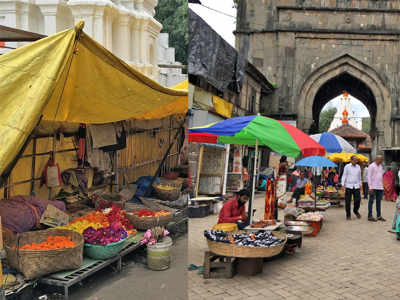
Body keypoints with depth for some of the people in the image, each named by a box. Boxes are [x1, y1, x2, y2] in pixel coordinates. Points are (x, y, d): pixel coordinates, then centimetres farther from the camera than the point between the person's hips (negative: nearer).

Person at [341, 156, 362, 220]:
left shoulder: (358, 167, 10)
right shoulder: (347, 166, -1)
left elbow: (359, 177, 18)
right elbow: (344, 176, -1)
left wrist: (360, 185, 15)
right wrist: (343, 184, -10)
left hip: (356, 186, 3)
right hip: (348, 186, -3)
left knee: (358, 200, -4)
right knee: (348, 201, -1)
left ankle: (355, 211, 23)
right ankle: (348, 215, 10)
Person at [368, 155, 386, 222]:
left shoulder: (381, 166, 15)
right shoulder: (371, 166, -7)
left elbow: (381, 176, 20)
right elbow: (369, 177, -11)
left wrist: (382, 185, 13)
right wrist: (370, 187, -16)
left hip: (380, 187, 7)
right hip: (373, 187, -7)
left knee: (378, 201, 9)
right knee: (371, 201, -2)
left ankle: (379, 216, 13)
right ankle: (370, 216, 1)